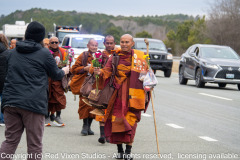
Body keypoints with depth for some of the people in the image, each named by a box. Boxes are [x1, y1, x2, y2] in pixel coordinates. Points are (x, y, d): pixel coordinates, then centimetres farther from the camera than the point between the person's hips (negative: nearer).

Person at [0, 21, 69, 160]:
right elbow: (56, 75, 10)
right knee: (34, 145, 2)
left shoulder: (13, 53, 14)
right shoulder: (44, 53, -2)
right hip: (34, 104, -5)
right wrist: (65, 71, 33)